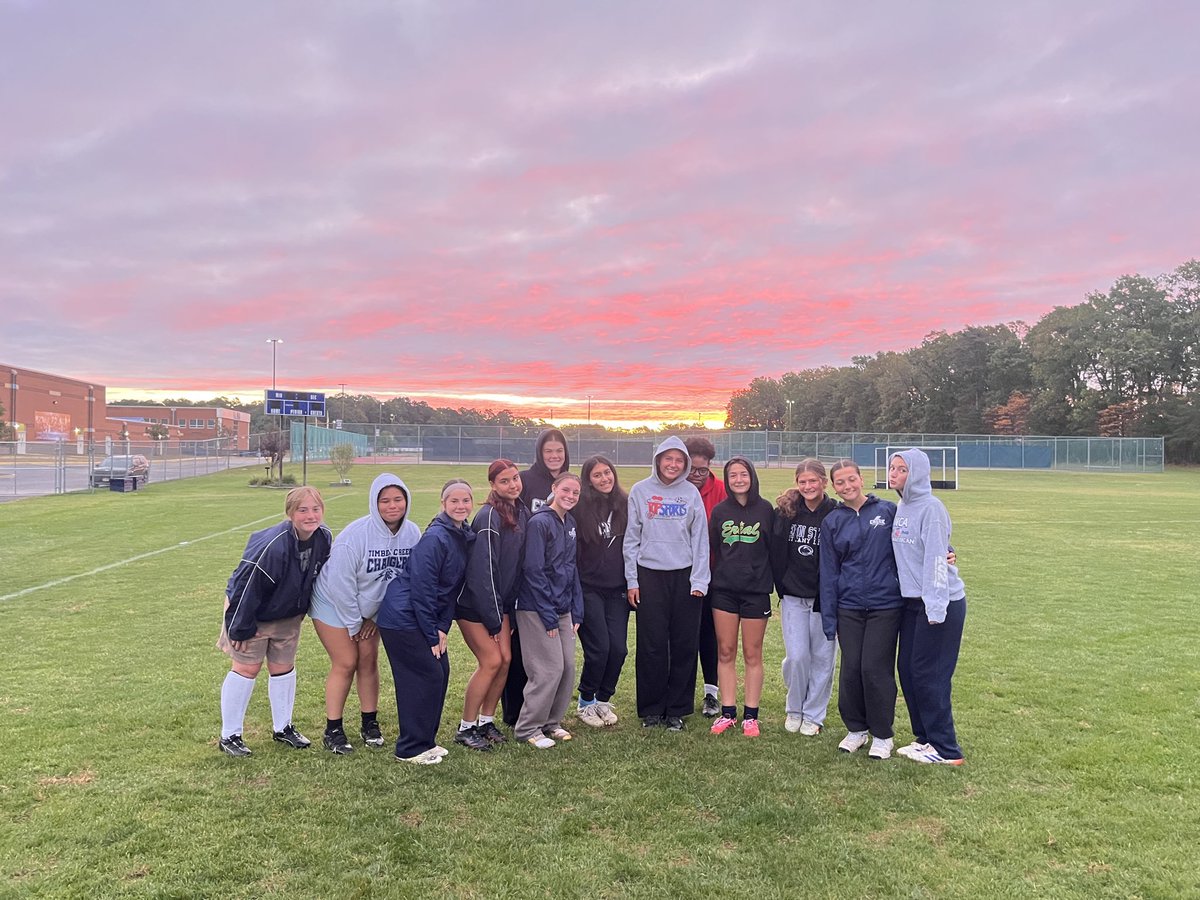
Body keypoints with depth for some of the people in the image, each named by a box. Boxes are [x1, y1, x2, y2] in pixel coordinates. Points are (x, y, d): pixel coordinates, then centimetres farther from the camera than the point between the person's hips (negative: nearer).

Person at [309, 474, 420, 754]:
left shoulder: (412, 533, -14)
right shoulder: (356, 535, -29)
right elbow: (341, 583, -23)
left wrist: (374, 618, -1)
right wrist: (354, 624, -13)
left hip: (371, 608, 5)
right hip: (335, 604, -5)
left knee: (369, 660, 7)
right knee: (346, 663, -4)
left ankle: (370, 723, 21)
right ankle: (332, 730, 9)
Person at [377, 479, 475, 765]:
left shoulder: (465, 538, 5)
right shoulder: (435, 538, -22)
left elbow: (453, 588, 8)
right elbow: (421, 588, -22)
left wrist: (442, 628, 1)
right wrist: (432, 635, -16)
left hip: (425, 618, 9)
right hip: (403, 619, -9)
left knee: (440, 673, 11)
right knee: (426, 677, -4)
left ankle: (425, 740, 25)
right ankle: (411, 749, 11)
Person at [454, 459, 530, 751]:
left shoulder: (522, 512, 3)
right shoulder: (489, 516, -22)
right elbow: (482, 569, -23)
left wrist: (506, 612, 9)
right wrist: (493, 619, -19)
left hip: (500, 600, 7)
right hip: (474, 603, -7)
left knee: (505, 659, 5)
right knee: (491, 661, -7)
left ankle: (486, 721, 21)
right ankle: (466, 728, 8)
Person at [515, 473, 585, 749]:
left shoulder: (570, 523, 10)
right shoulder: (540, 522, -14)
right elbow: (534, 571, -17)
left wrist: (576, 612, 8)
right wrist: (549, 616, -16)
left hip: (563, 609, 8)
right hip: (538, 609, -8)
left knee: (568, 667, 9)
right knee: (550, 669, -5)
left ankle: (551, 722, 25)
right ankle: (528, 728, 11)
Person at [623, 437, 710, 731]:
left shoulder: (691, 493, 5)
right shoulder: (640, 491, 3)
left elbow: (700, 538, 5)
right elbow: (631, 538, 4)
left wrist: (699, 580, -2)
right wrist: (632, 580, 0)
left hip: (685, 576, 1)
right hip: (650, 576, -1)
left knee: (684, 645, 4)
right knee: (652, 645, 2)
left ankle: (677, 709, 17)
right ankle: (651, 709, 15)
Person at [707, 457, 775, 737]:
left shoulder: (765, 509, 0)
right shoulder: (719, 511, 5)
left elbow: (774, 549, 2)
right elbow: (713, 550, 10)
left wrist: (772, 582, -1)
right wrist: (711, 580, 6)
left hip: (756, 591, -2)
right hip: (723, 590, 2)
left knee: (752, 654, 4)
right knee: (725, 652, 6)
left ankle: (750, 716, 14)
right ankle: (728, 713, 15)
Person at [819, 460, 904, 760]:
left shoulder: (888, 510, -2)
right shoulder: (832, 522, 5)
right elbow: (829, 572, 5)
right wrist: (829, 619, 4)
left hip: (885, 604, -2)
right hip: (849, 608, 3)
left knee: (875, 669, -2)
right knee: (851, 669, 6)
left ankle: (882, 735, 18)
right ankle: (856, 729, 27)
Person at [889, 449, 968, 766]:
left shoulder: (931, 508, -15)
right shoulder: (901, 508, 10)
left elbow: (936, 559, -20)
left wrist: (936, 608, -23)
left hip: (939, 603, -8)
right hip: (912, 601, 8)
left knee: (928, 675, -2)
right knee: (907, 669, 12)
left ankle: (946, 749, 11)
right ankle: (924, 738, 25)